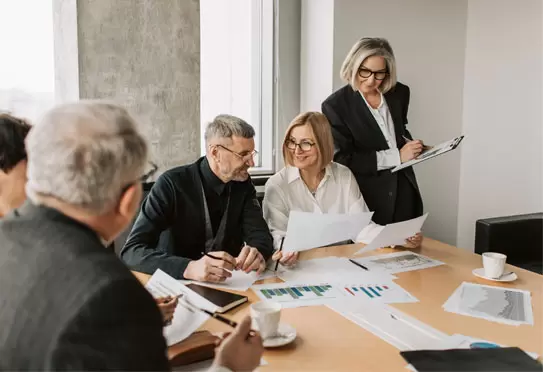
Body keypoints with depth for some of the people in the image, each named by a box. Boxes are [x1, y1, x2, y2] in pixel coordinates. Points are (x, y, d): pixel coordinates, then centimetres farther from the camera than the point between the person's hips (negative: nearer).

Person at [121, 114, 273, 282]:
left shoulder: (242, 183, -1)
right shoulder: (172, 184, -16)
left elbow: (261, 235, -3)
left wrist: (257, 253, -27)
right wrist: (189, 268, -38)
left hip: (228, 285, 3)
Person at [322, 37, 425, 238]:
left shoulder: (399, 93, 4)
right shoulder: (336, 105, -11)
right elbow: (343, 159, -15)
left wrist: (410, 145, 1)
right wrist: (396, 156, -18)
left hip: (404, 194, 5)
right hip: (367, 199, -4)